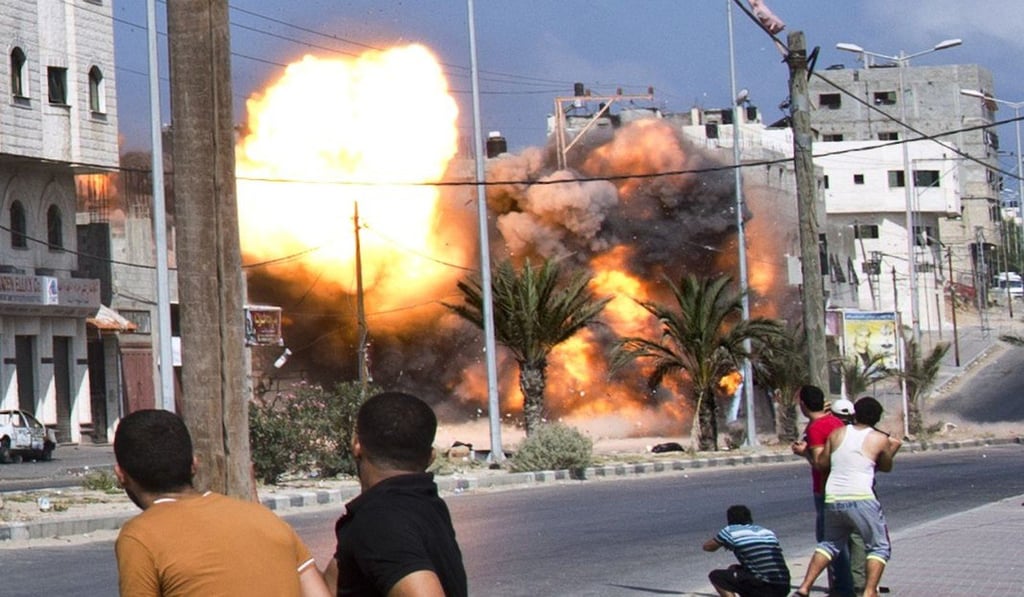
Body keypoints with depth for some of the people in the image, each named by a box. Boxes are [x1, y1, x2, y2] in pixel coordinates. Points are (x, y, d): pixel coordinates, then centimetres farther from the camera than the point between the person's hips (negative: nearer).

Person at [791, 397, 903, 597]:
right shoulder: (880, 439, 5)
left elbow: (821, 463, 11)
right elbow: (886, 467, 20)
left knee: (828, 543, 22)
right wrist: (892, 449, 37)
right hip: (861, 498, -4)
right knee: (879, 548, 9)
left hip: (833, 499, 4)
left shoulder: (837, 434, 11)